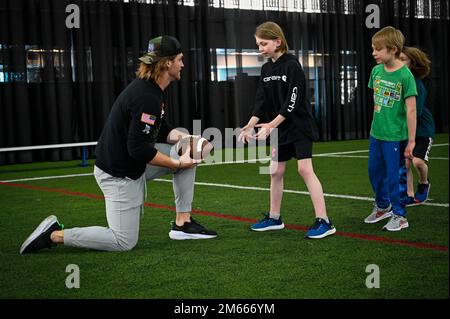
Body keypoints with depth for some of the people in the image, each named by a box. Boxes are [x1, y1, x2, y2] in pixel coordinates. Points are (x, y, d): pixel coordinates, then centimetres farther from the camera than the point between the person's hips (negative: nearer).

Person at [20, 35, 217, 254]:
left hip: (132, 165, 10)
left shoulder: (151, 88, 5)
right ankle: (54, 234, 3)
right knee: (124, 242, -3)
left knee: (187, 152, 6)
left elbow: (161, 130, 17)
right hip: (118, 174, -10)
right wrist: (177, 164, -16)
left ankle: (183, 223, 11)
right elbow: (139, 149, -26)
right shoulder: (147, 97, -25)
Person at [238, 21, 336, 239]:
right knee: (275, 172, 11)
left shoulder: (292, 65, -15)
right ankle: (274, 218, 24)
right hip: (279, 129, 8)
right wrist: (250, 125, -8)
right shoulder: (266, 69, 7)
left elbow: (293, 102, -19)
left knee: (305, 169, -14)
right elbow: (261, 101, 4)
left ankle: (323, 221, -12)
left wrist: (271, 125, -22)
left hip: (299, 127, -7)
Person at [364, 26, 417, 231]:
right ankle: (383, 206, 39)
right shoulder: (376, 70, 1)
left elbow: (411, 110, -16)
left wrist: (411, 141, -14)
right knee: (374, 172, 18)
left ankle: (399, 216, 18)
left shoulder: (405, 75, -17)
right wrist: (378, 121, 14)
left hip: (394, 135, -6)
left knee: (393, 176, 2)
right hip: (376, 132, 7)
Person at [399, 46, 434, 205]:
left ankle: (424, 183, 16)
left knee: (418, 161, -16)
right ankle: (409, 195, 18)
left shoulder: (417, 85, -22)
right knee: (405, 163, 4)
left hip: (423, 129, -5)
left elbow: (415, 113, -24)